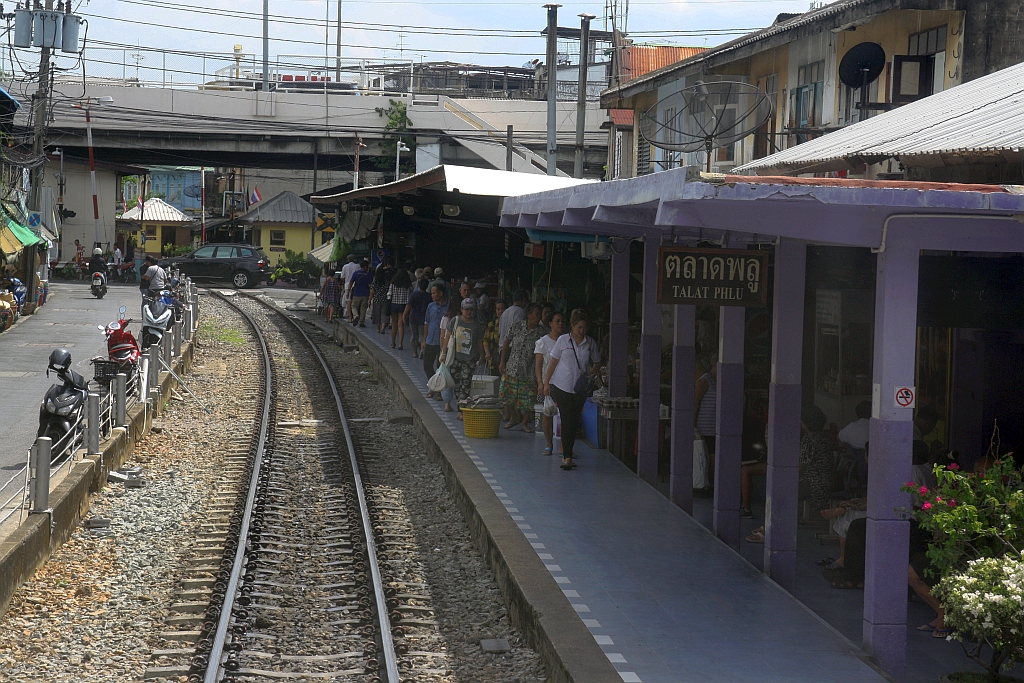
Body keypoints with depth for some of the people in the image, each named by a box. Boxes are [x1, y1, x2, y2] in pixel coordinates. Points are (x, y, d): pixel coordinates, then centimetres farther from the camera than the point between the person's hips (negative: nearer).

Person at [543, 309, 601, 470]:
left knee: (574, 421, 7)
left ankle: (567, 453, 21)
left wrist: (590, 374, -5)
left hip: (580, 389, 2)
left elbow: (597, 363, 15)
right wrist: (546, 382, 3)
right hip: (562, 386, -2)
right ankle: (568, 456, -8)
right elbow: (553, 363, 5)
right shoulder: (563, 341, 0)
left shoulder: (590, 343, 4)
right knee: (567, 421, -8)